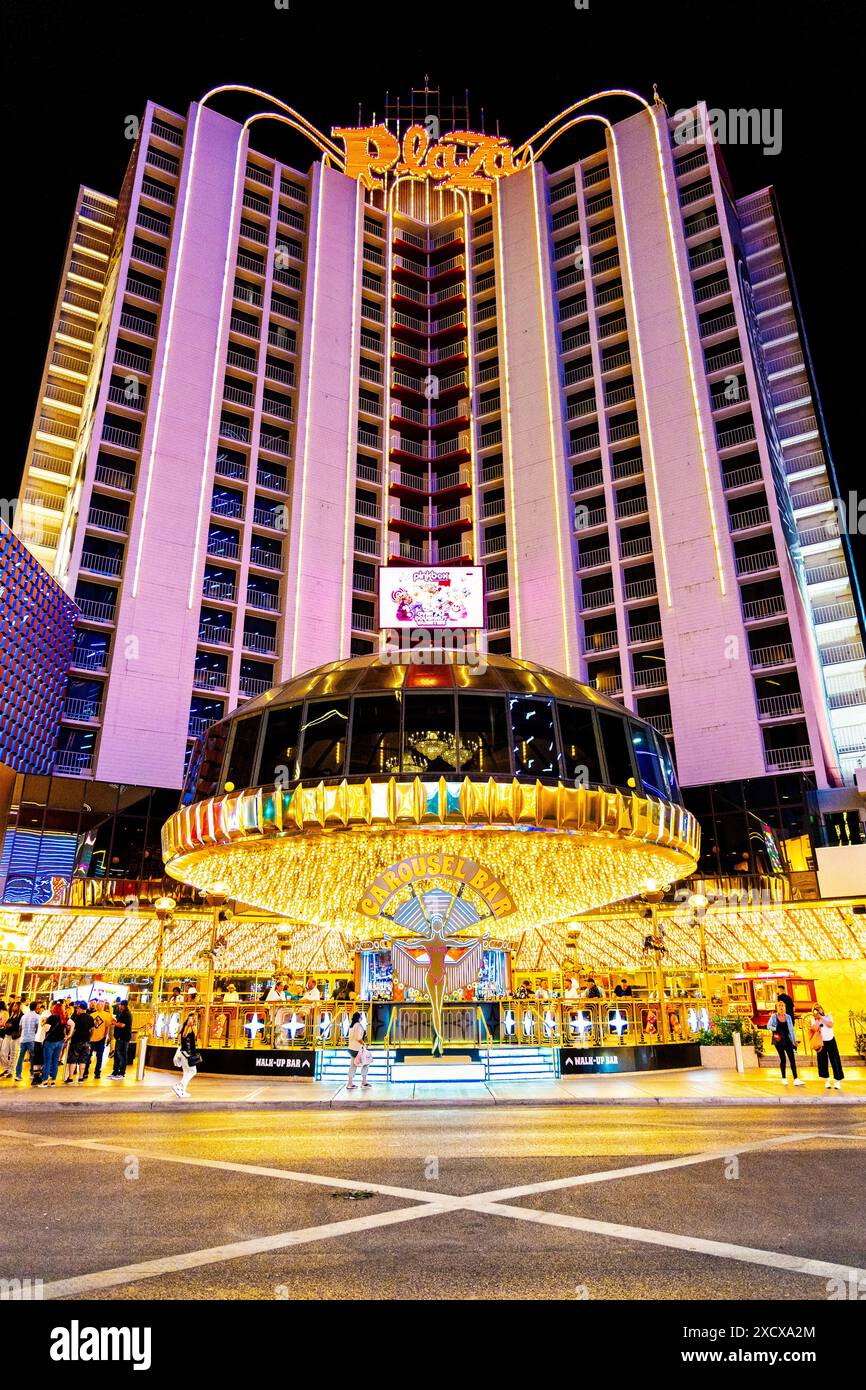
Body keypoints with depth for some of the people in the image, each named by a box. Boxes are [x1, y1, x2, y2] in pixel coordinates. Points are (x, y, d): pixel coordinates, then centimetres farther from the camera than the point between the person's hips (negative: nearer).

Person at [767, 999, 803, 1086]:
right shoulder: (774, 1016, -1)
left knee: (792, 1059, -5)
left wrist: (795, 1040, 6)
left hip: (787, 1040, 2)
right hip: (779, 1040, -2)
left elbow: (791, 1029, 8)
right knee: (783, 1059, 1)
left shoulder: (788, 1017, 6)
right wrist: (775, 1029, -16)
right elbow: (768, 1026, 2)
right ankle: (784, 1078, 14)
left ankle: (796, 1079, -6)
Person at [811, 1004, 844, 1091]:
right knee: (823, 1061, 3)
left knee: (835, 1060, -4)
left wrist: (821, 1017, -21)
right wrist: (817, 1019, -20)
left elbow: (830, 1025, -21)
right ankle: (826, 1081, 16)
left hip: (831, 1040, 0)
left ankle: (837, 1081, 3)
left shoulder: (827, 1016, -2)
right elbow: (814, 1029, -19)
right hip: (821, 1042, 1)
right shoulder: (814, 1019, -3)